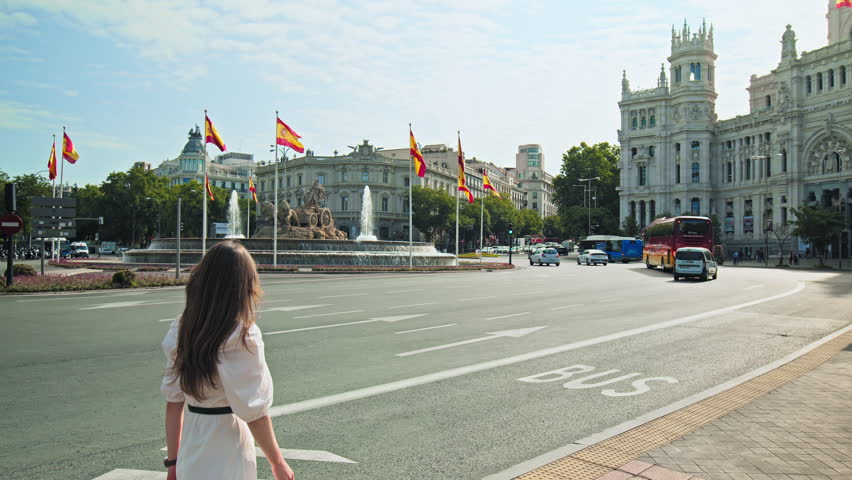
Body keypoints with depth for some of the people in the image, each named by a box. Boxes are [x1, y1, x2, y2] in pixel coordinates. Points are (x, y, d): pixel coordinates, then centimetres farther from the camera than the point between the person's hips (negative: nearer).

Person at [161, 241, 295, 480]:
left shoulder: (180, 329, -2)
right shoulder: (242, 335, -19)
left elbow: (173, 402, 4)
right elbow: (253, 411, -15)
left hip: (190, 452, 6)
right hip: (227, 458, -6)